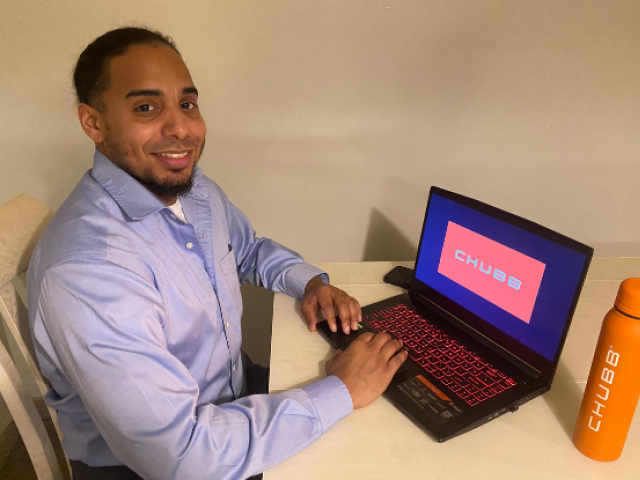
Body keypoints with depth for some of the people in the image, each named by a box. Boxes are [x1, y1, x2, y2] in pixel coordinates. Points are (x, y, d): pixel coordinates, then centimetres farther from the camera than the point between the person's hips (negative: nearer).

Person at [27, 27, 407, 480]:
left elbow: (251, 251, 15)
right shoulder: (86, 269, -31)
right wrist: (342, 391, -25)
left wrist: (312, 282, -5)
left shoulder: (199, 191, -5)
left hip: (231, 402, 7)